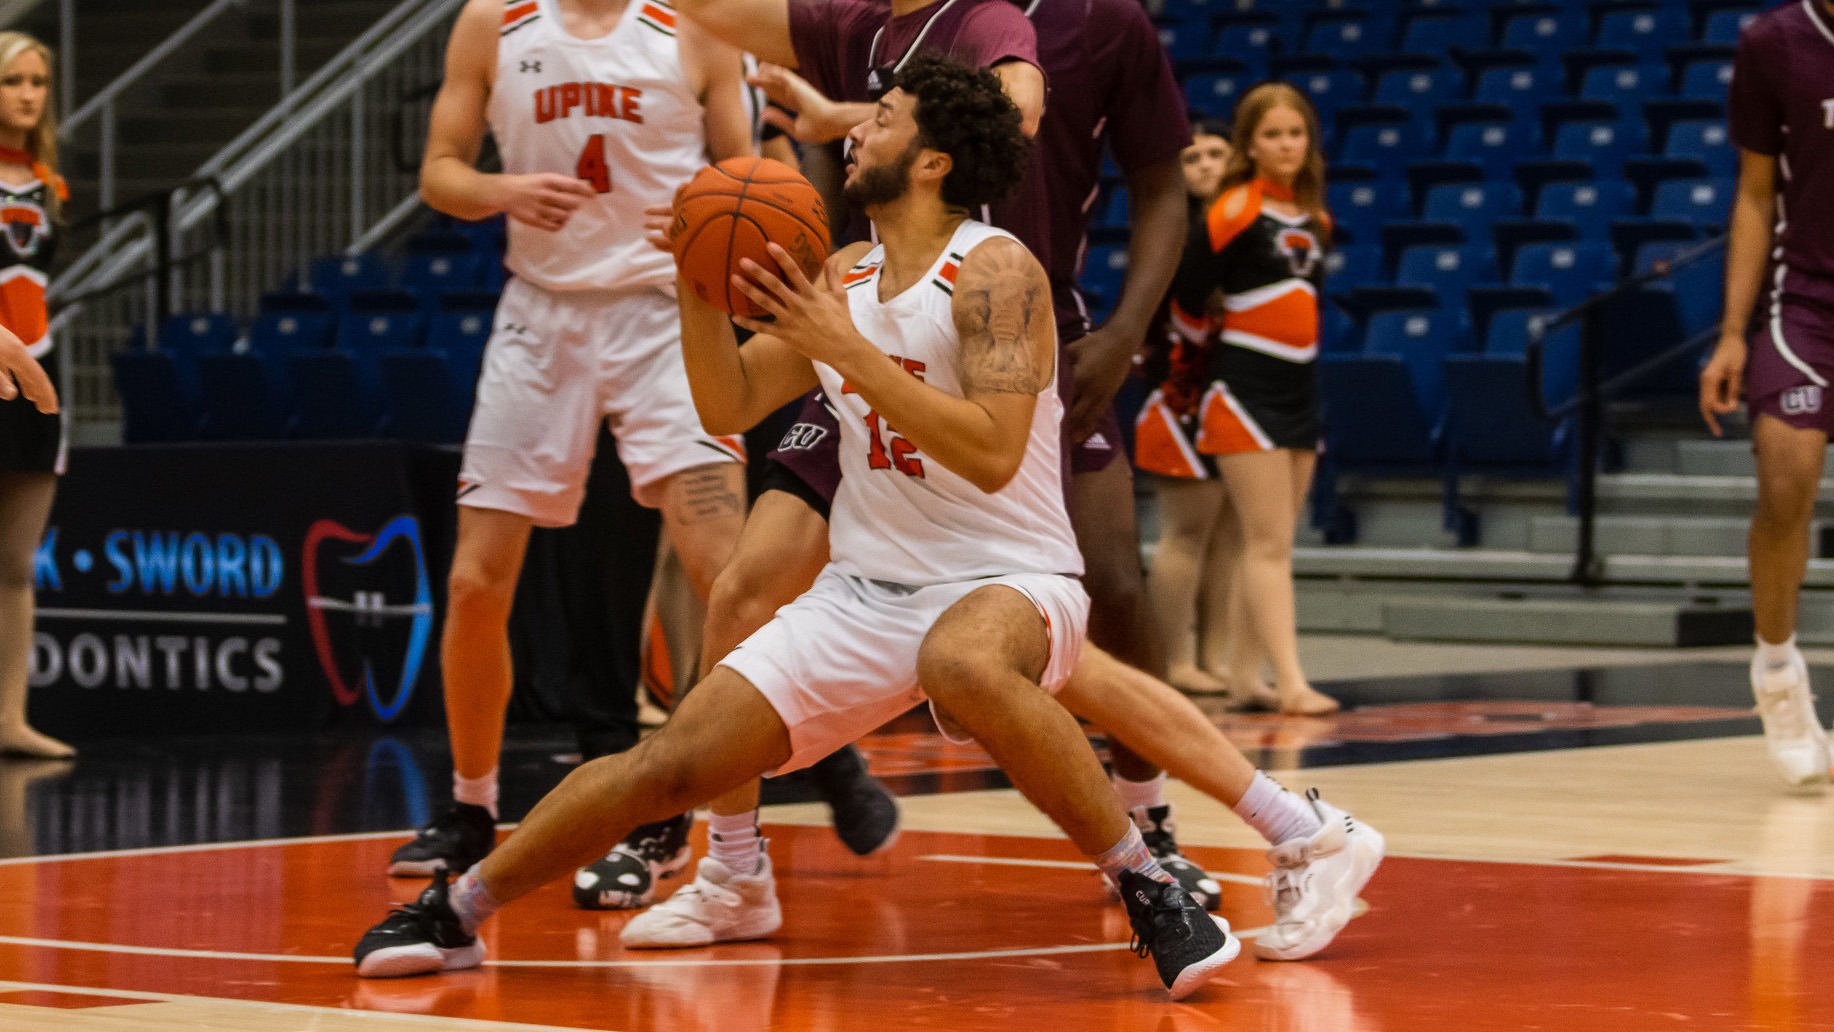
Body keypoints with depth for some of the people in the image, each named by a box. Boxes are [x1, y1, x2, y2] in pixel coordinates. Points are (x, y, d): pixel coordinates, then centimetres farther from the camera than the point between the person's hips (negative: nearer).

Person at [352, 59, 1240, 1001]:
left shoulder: (994, 271, -14)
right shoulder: (842, 278, 9)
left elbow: (993, 455, -25)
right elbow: (729, 407, 14)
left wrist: (845, 347, -25)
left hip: (1005, 578, -6)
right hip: (866, 590, 6)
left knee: (964, 667, -43)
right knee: (669, 764, -3)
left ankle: (1148, 891, -28)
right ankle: (452, 912, 13)